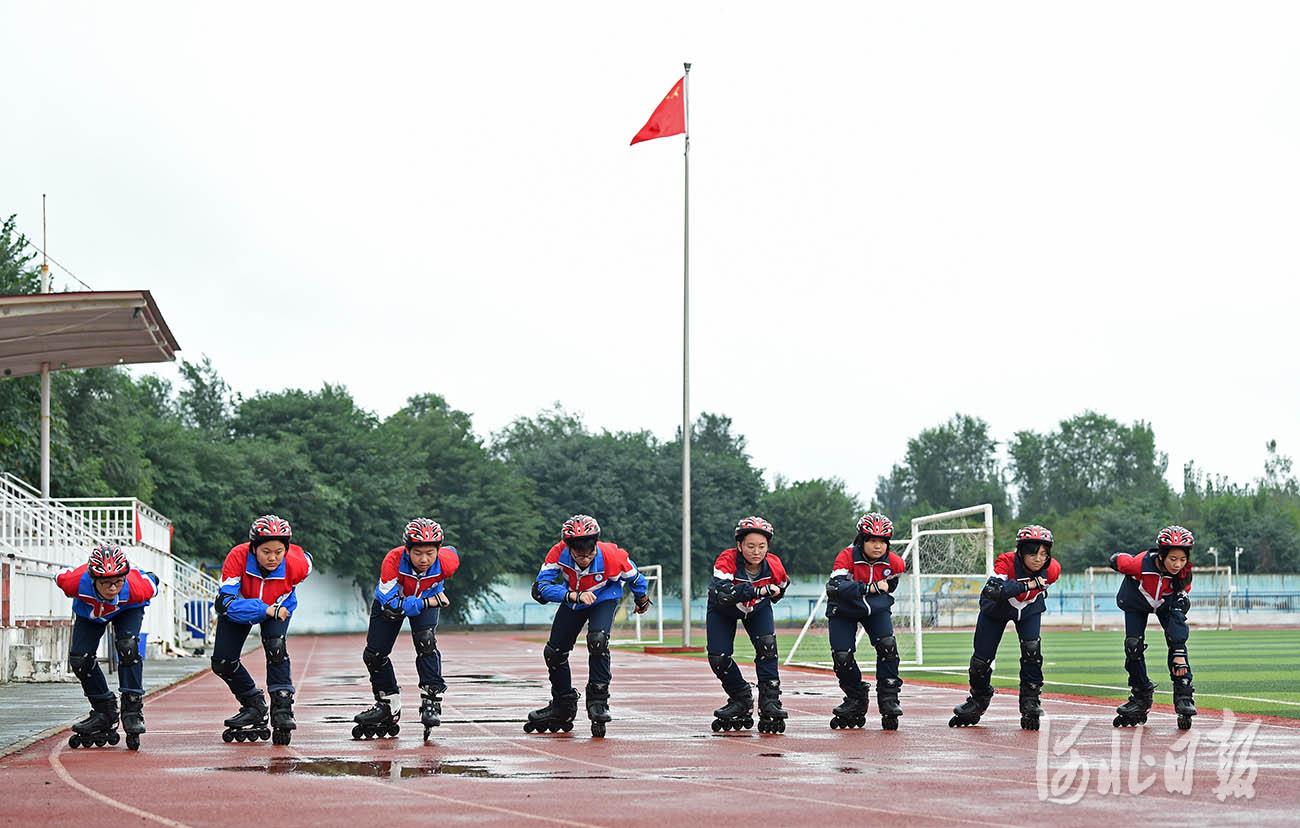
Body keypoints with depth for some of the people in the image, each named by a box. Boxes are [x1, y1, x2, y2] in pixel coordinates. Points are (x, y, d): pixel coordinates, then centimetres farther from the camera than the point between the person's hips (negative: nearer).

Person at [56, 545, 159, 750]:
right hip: (89, 610, 2)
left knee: (127, 647, -27)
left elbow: (152, 582, -16)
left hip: (128, 610, -2)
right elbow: (60, 577, -15)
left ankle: (133, 709, -19)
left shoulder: (137, 588, -41)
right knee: (79, 659, -11)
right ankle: (104, 710, 7)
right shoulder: (76, 582, -41)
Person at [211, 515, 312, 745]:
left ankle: (282, 707, -18)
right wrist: (264, 610, -54)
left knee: (275, 646, -28)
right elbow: (225, 602, -43)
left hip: (279, 606, -1)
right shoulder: (238, 558, -39)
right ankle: (254, 706, 15)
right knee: (222, 662, -6)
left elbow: (307, 562, -7)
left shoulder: (296, 564, -34)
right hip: (241, 605, 1)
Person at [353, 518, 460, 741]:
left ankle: (432, 702, -20)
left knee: (425, 641, -26)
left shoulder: (446, 562, -32)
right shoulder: (393, 561, -40)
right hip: (390, 599, 0)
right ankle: (388, 705, 20)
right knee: (374, 654, 0)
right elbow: (393, 606, -39)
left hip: (427, 598, 0)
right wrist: (430, 602, -39)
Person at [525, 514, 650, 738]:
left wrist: (642, 599, 6)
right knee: (554, 652, 5)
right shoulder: (559, 553, -33)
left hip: (604, 600, -3)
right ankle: (563, 707, 26)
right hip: (572, 602, 3)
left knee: (597, 640, -29)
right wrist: (575, 595, -52)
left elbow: (633, 577, -13)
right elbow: (542, 586, -40)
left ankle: (598, 701, -19)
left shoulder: (611, 556, -35)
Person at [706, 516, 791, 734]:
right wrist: (758, 591, -60)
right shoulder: (727, 560, -37)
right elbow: (721, 593, -55)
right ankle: (741, 700, 12)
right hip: (724, 610, -1)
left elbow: (782, 586, 2)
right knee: (718, 657, -10)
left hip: (758, 609, 1)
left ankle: (770, 701, -15)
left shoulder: (774, 565, -24)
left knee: (767, 646, -21)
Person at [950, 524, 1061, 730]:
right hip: (996, 608, -2)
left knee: (1032, 649, -21)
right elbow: (992, 590, -54)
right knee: (981, 657, 1)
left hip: (1029, 609, 2)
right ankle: (978, 700, 28)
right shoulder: (1006, 562, -38)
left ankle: (1030, 701, -6)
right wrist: (1028, 585, -53)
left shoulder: (1051, 570, -25)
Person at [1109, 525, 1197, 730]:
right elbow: (1116, 561, -19)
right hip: (1136, 602, -1)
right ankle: (1141, 697, 8)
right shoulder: (1141, 563, -40)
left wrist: (1179, 654, -33)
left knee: (1177, 641, -20)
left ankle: (1184, 695, -16)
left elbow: (1179, 611, -30)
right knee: (1133, 647, -9)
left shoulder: (1184, 574, -31)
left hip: (1167, 603, 1)